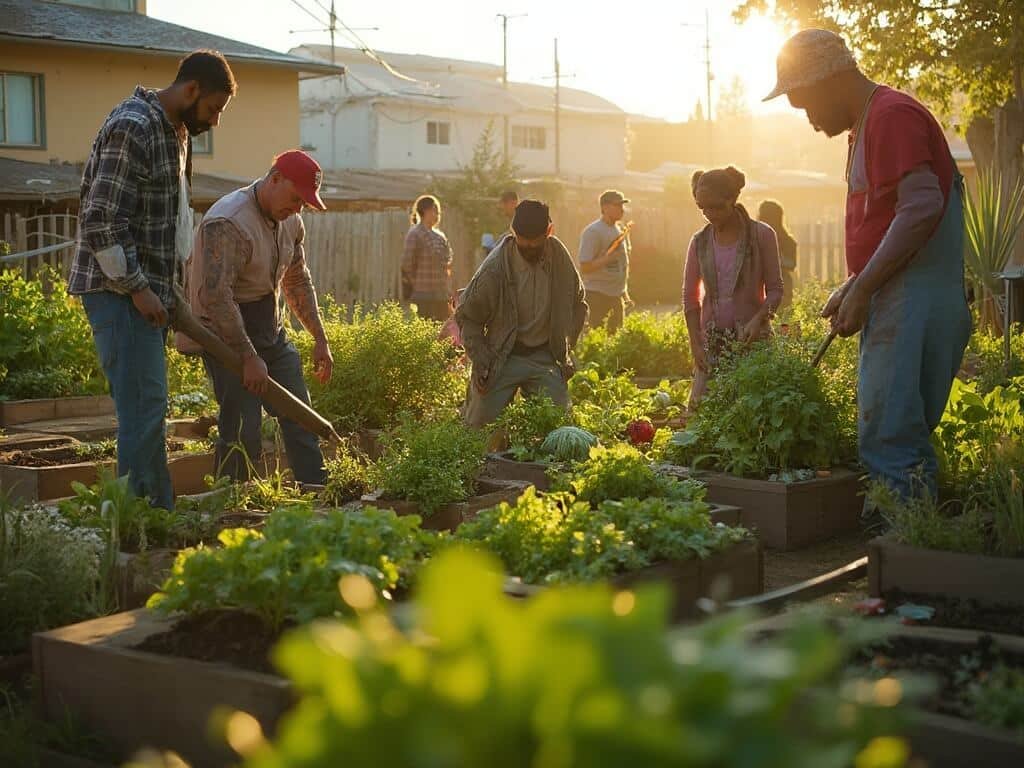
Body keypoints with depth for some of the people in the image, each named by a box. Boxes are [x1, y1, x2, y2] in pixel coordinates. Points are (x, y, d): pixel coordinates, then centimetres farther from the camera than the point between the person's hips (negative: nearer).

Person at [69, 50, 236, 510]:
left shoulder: (175, 131, 16)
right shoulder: (132, 130, -16)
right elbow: (101, 222, -21)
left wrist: (169, 289, 18)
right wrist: (137, 288, -18)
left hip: (149, 289, 10)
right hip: (118, 290, -10)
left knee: (148, 407, 11)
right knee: (144, 407, -12)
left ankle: (159, 515, 16)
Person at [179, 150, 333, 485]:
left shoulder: (290, 222, 6)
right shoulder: (227, 223, -23)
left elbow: (297, 281, 20)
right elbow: (214, 295, -29)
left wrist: (320, 339, 17)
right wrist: (248, 357, -28)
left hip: (271, 332, 9)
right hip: (228, 334, -9)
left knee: (300, 418, 8)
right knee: (242, 431, -12)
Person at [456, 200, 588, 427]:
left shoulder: (560, 259, -4)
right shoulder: (495, 268, -15)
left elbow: (578, 305, 13)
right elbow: (466, 315, -4)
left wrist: (565, 350, 6)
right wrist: (480, 363, -11)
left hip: (545, 357, 3)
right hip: (503, 357, -2)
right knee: (478, 426, -2)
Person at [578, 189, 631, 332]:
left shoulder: (621, 230, 10)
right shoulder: (592, 232, -14)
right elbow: (584, 267, -19)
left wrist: (625, 292, 17)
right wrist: (608, 257, -25)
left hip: (618, 294, 8)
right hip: (598, 295, -8)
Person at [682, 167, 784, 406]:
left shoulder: (761, 235, -2)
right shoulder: (700, 243, 7)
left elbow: (775, 289, 0)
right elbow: (690, 297, 11)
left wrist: (759, 319, -19)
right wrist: (696, 345, 1)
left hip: (752, 338, -3)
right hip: (712, 340, 3)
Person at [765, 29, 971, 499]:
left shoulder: (892, 116, -11)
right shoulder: (866, 126, 21)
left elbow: (923, 206, -23)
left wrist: (861, 290, -19)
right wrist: (853, 287, 12)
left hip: (914, 305, -10)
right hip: (892, 303, 10)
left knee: (890, 441, -12)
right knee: (892, 436, 10)